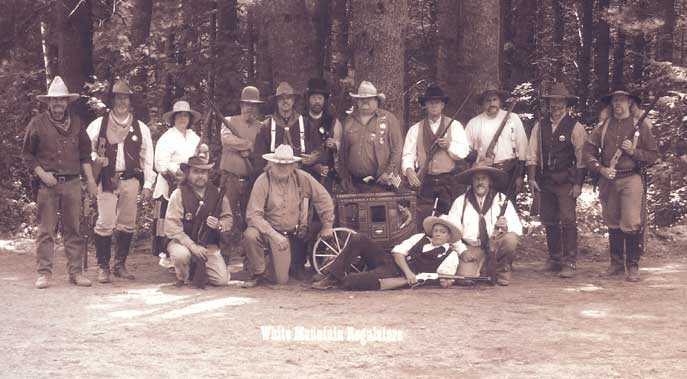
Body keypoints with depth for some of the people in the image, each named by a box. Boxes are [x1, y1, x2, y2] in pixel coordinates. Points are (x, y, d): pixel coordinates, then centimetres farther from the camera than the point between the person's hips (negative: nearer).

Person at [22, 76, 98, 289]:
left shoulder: (76, 123, 11)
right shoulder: (37, 124, 2)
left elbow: (85, 153, 15)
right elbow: (27, 154, 5)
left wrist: (90, 179, 7)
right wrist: (41, 174, -8)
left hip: (72, 183, 3)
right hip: (47, 184, -3)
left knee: (73, 230, 5)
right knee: (45, 231, -2)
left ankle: (75, 272, 10)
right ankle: (44, 273, 2)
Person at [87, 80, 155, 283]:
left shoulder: (141, 128, 10)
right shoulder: (98, 125, 4)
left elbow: (147, 158, 11)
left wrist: (148, 185, 6)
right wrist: (95, 159, -11)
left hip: (131, 180, 3)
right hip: (106, 180, -2)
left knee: (127, 224, 7)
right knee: (105, 223, -8)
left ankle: (120, 265, 19)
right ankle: (103, 267, 1)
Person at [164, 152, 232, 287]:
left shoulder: (217, 193, 0)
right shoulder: (179, 194, -12)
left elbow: (228, 219, 9)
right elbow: (171, 227, -17)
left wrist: (219, 225, -16)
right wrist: (192, 246, -24)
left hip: (209, 245, 3)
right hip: (183, 242, -3)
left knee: (222, 280, -12)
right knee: (181, 255, -38)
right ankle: (182, 278, -2)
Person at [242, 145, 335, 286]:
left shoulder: (302, 178, -8)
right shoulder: (263, 181, -16)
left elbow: (324, 198, 3)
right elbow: (253, 215, -21)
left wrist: (327, 225, 7)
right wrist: (273, 234, -30)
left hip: (289, 235, 2)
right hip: (268, 230, -2)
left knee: (281, 280, -5)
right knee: (250, 235, -35)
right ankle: (258, 273, -9)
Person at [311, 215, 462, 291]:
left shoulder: (450, 256, 8)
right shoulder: (420, 238, 20)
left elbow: (445, 278, 0)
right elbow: (399, 251, 7)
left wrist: (446, 281, -25)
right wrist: (407, 271, -10)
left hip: (399, 276, -6)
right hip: (389, 260, 6)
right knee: (359, 239, -15)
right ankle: (333, 276, -17)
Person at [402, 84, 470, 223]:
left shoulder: (454, 125, 9)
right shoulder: (415, 129, 12)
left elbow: (464, 151, 0)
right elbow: (408, 154, 2)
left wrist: (449, 145, -18)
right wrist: (409, 170, -18)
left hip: (450, 181, 0)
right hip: (425, 181, 0)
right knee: (423, 220, -6)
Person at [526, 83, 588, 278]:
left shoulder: (575, 127, -2)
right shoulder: (540, 126, 10)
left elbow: (581, 157, -3)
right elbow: (532, 153, 9)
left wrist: (578, 183, -8)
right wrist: (532, 177, 0)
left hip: (566, 181, -5)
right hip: (545, 181, 5)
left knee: (568, 220, -9)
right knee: (549, 220, 9)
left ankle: (569, 262, -8)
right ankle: (554, 258, 20)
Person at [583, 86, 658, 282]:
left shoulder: (641, 125, 2)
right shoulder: (603, 126, 8)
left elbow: (653, 155, 4)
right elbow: (588, 150, 7)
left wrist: (633, 151, -12)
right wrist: (600, 169, -6)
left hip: (631, 179, -3)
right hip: (608, 180, 4)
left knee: (631, 224, -11)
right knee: (612, 224, 11)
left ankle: (633, 266, -3)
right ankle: (616, 264, 22)